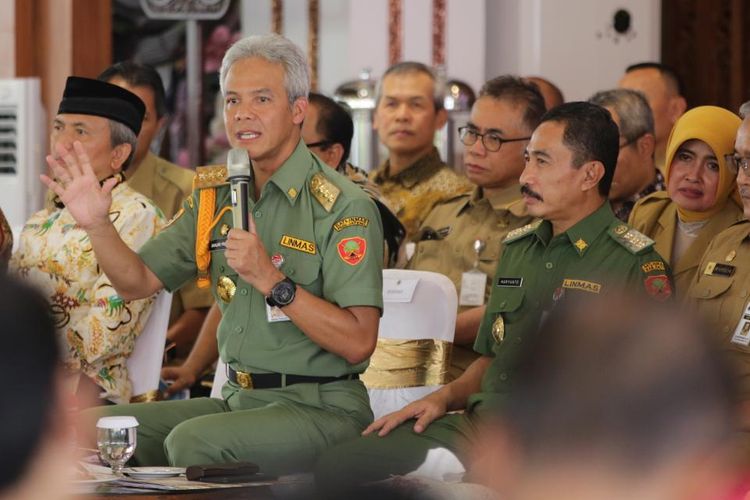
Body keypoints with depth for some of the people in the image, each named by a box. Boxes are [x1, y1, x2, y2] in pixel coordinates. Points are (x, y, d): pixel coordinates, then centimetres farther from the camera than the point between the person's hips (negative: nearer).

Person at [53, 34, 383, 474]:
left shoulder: (342, 206, -12)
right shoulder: (216, 196, 10)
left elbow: (357, 342, -19)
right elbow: (138, 282, 15)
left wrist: (270, 280, -24)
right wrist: (97, 225, -3)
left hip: (320, 406, -7)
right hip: (237, 400, 7)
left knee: (194, 441, -31)